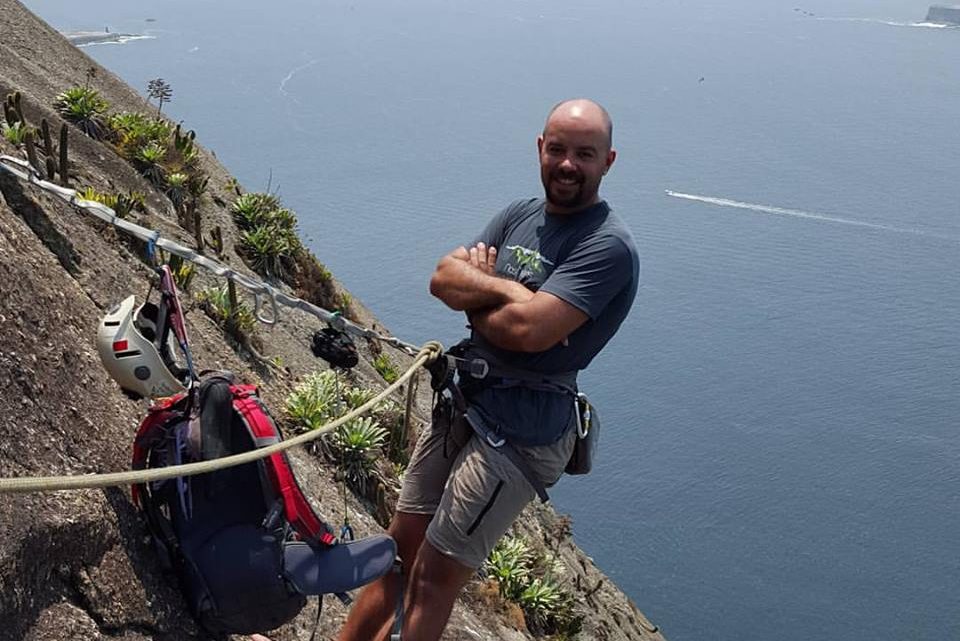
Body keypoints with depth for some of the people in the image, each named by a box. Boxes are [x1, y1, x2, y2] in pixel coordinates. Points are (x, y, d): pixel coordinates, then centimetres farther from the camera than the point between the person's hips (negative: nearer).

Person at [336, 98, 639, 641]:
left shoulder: (609, 246, -16)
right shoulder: (522, 215, 9)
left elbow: (528, 328, -26)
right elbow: (443, 277, 2)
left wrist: (474, 300, -6)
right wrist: (503, 289, -16)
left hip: (519, 432, -7)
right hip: (461, 403, 8)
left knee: (434, 577, 2)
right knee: (400, 548, 17)